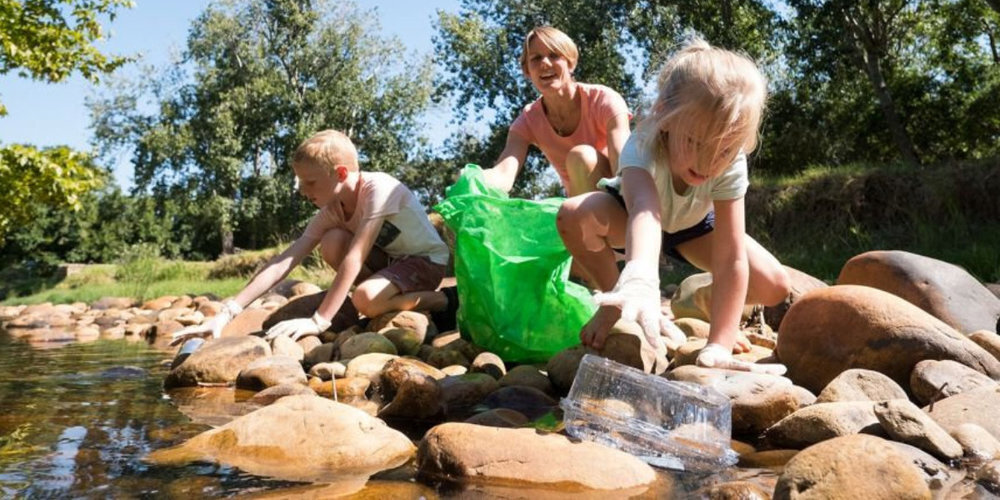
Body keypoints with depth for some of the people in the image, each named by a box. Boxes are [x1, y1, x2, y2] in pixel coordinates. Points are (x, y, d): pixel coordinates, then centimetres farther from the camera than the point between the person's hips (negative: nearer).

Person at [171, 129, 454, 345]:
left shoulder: (379, 188, -28)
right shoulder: (330, 211, -8)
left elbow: (355, 257, -35)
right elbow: (285, 261, -15)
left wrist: (318, 321, -39)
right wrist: (226, 313, -23)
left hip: (428, 261, -6)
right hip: (390, 258, 7)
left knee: (366, 299, -34)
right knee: (332, 241, -19)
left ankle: (434, 301, -6)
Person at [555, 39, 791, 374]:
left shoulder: (731, 165, -33)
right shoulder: (643, 148, -42)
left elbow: (731, 258, -36)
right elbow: (644, 209, -64)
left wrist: (719, 346, -43)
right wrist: (638, 279, -85)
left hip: (693, 223, 2)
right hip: (628, 214, -2)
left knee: (773, 286, -18)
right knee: (574, 215, -36)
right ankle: (616, 303, -11)